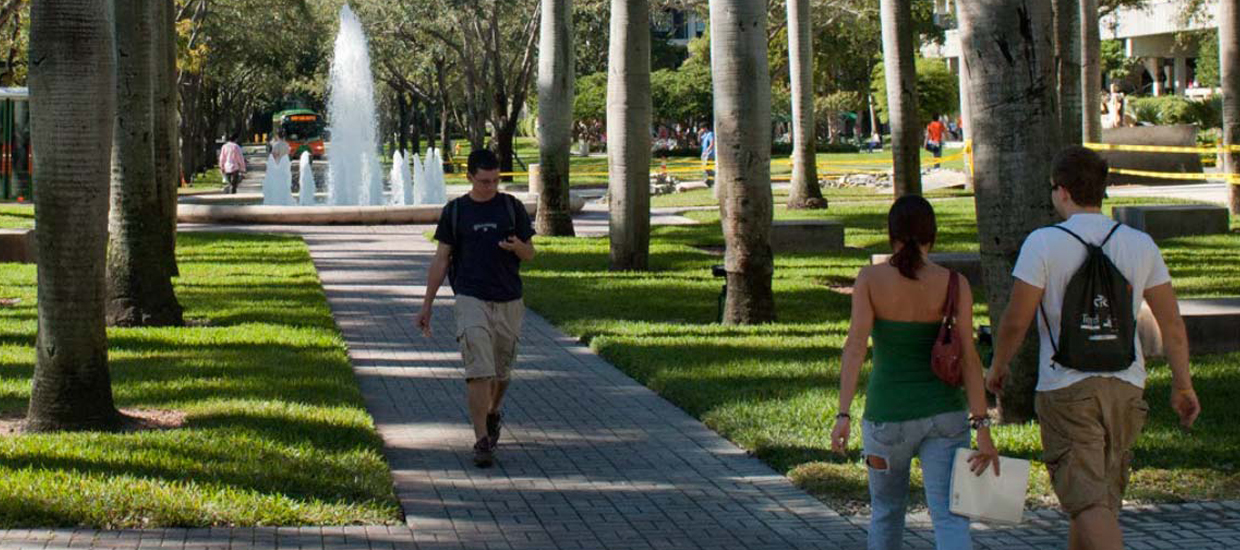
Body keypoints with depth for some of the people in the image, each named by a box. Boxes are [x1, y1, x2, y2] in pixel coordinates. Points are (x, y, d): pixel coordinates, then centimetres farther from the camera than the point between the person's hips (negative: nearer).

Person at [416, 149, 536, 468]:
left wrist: (517, 247, -18)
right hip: (471, 300, -2)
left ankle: (493, 414, 42)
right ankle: (482, 441, -12)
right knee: (478, 372, -12)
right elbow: (441, 259, 7)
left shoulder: (511, 207, 5)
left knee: (501, 372, 13)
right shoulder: (455, 211, 3)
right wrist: (426, 306, 5)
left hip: (509, 302, 2)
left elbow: (530, 254, 7)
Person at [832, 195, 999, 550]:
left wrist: (843, 416, -20)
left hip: (888, 417, 0)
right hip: (943, 414, 0)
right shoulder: (954, 284, -4)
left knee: (887, 509, 23)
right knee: (950, 520, -6)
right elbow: (968, 357, -10)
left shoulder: (870, 279, -6)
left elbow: (855, 345, -17)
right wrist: (983, 430, -11)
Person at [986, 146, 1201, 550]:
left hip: (1065, 388, -5)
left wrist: (997, 366, 9)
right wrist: (1182, 385, 14)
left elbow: (1016, 320, -9)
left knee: (1088, 501, -7)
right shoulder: (1140, 244, 2)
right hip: (1125, 387, 5)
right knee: (1102, 495, 18)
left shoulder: (1043, 244, -10)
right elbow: (1172, 323, 4)